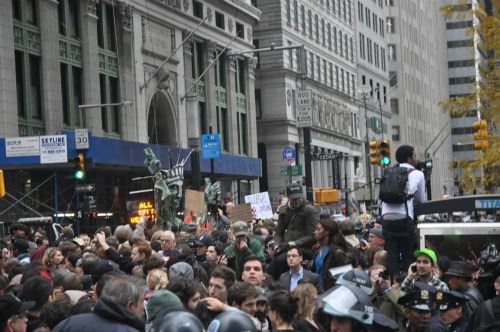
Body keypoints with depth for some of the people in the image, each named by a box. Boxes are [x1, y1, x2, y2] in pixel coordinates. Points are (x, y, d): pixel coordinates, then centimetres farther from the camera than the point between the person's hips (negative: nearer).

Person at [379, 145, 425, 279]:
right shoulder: (418, 174, 10)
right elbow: (420, 200, 19)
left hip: (386, 217, 3)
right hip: (404, 218, -3)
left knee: (391, 256, 6)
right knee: (407, 255, 6)